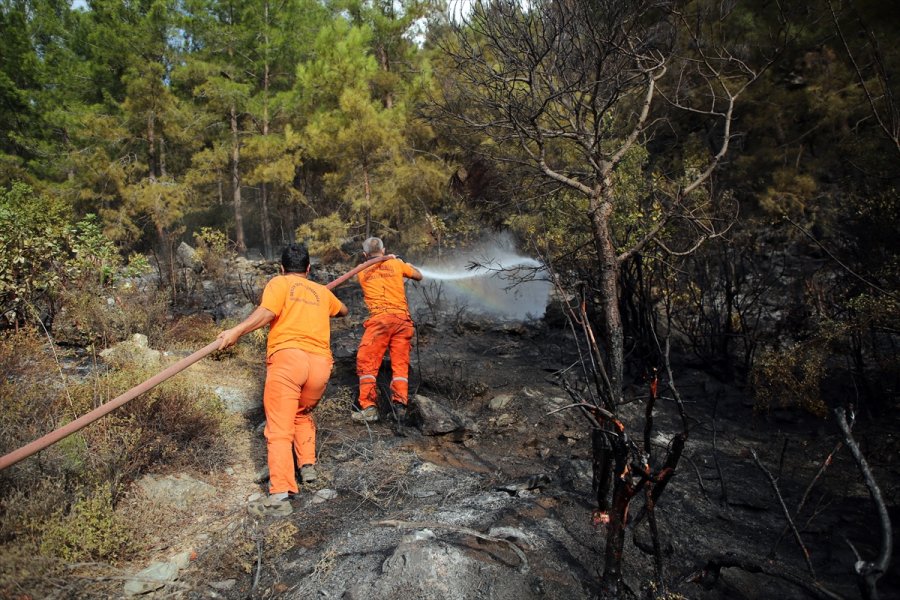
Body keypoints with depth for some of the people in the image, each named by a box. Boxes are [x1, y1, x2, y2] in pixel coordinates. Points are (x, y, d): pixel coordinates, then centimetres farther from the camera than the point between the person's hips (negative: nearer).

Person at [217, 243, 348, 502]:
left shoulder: (279, 283, 13)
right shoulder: (322, 291, 27)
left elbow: (267, 311, -8)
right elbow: (343, 311, 47)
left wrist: (237, 331, -15)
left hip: (287, 356, -4)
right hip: (320, 362, 4)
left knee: (279, 427, -4)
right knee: (303, 414, 28)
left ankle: (281, 488, -14)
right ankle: (308, 465, 19)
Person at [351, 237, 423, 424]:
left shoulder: (362, 272, 14)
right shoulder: (396, 264, 13)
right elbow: (419, 276, 26)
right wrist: (405, 264, 43)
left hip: (379, 319, -2)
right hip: (402, 318, 2)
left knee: (366, 363, 2)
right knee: (400, 365, 6)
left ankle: (368, 407, -7)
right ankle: (400, 404, -7)